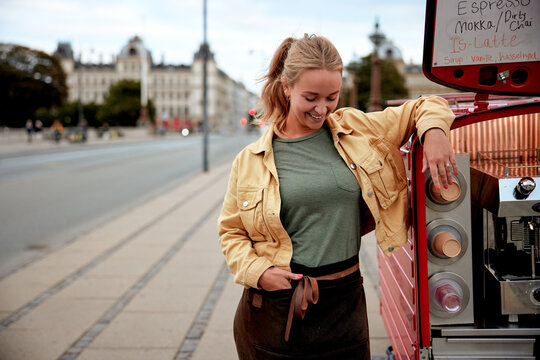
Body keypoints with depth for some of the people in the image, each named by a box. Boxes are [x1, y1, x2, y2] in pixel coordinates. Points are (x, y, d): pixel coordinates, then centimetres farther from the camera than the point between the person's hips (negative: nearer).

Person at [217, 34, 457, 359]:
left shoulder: (357, 129, 2)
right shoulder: (250, 161, -1)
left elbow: (425, 106, 13)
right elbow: (231, 231, 8)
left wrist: (434, 132, -9)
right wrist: (257, 271, -9)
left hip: (343, 304, 1)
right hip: (274, 306, -1)